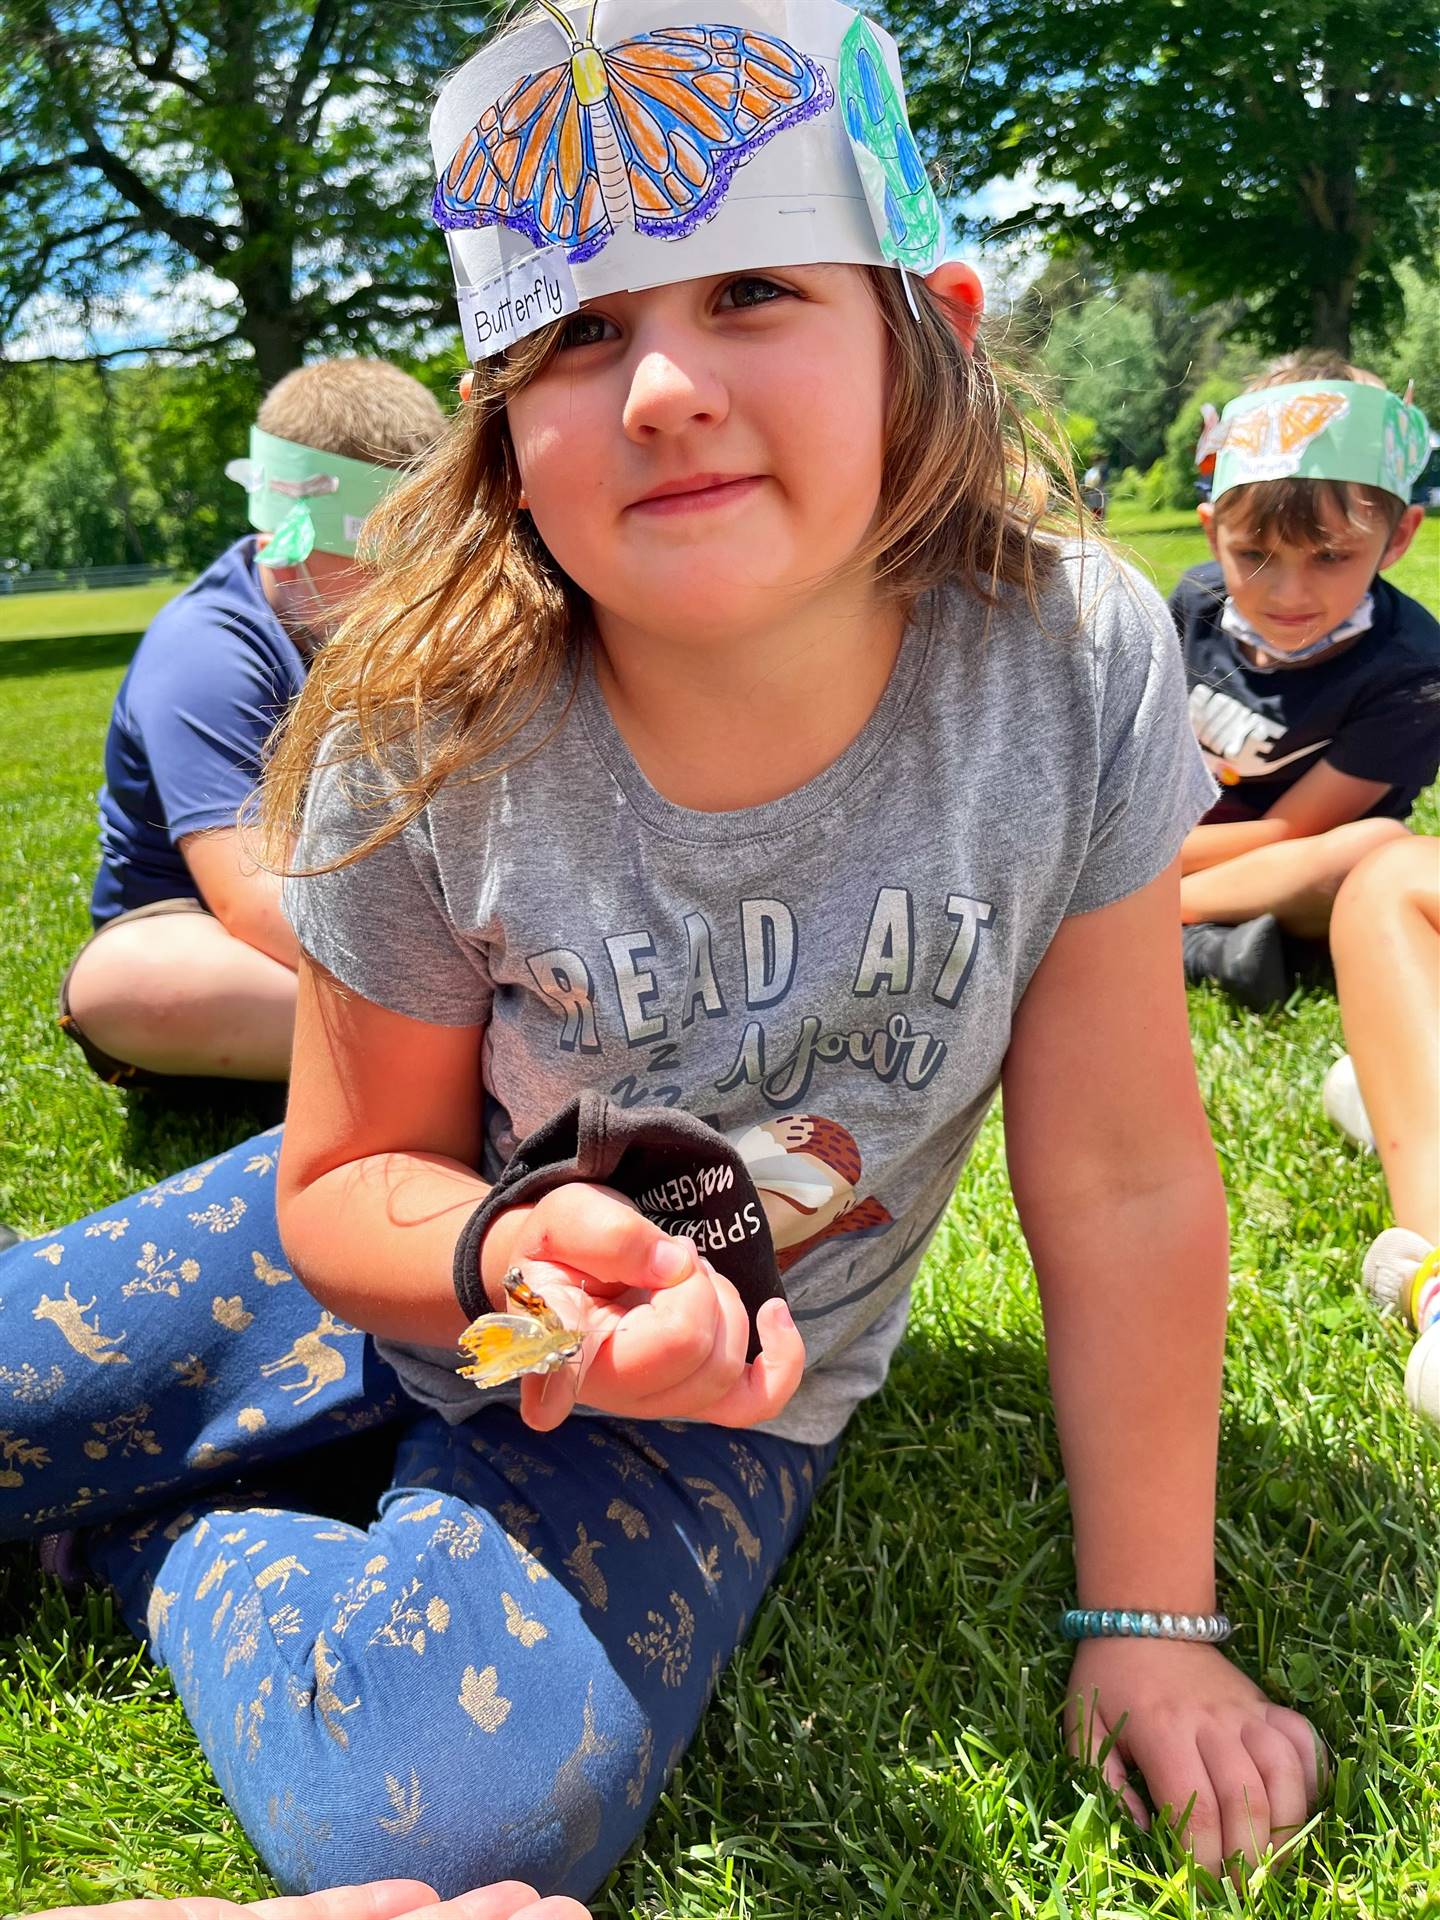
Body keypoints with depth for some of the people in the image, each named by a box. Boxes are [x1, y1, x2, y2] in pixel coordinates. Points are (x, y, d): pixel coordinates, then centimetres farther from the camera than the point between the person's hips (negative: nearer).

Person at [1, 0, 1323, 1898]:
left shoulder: (1076, 667, -24)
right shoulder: (428, 741, -23)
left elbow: (1122, 1178, -14)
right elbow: (352, 1179, -9)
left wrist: (1152, 1622, -8)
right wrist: (511, 1250, -33)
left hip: (720, 1385, 0)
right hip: (445, 1257, 1)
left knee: (439, 1826, -23)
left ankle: (171, 1532, 6)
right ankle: (208, 1520, 26)